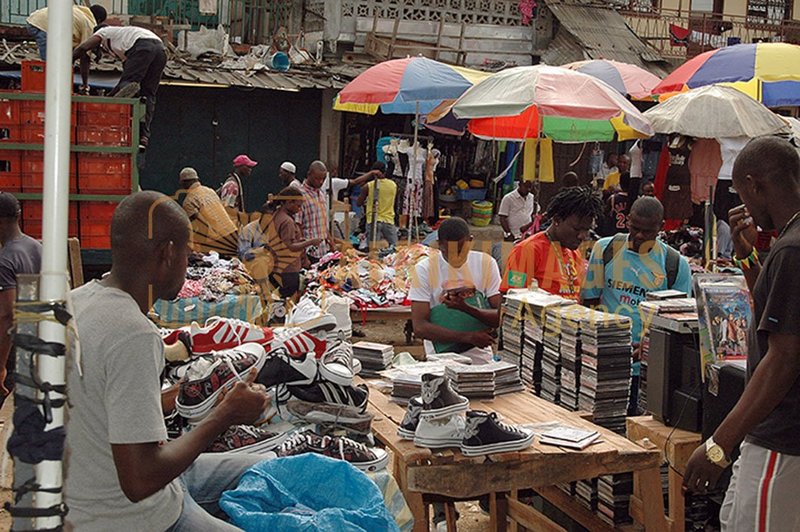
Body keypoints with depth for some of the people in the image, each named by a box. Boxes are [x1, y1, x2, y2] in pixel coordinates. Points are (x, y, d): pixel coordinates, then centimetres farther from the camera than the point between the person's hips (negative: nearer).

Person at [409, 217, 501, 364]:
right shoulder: (424, 269, -6)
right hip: (440, 353, -1)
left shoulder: (486, 263, -1)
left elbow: (501, 316, -6)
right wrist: (468, 336, -19)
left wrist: (466, 308, -24)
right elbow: (419, 327, -12)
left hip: (479, 354, 1)